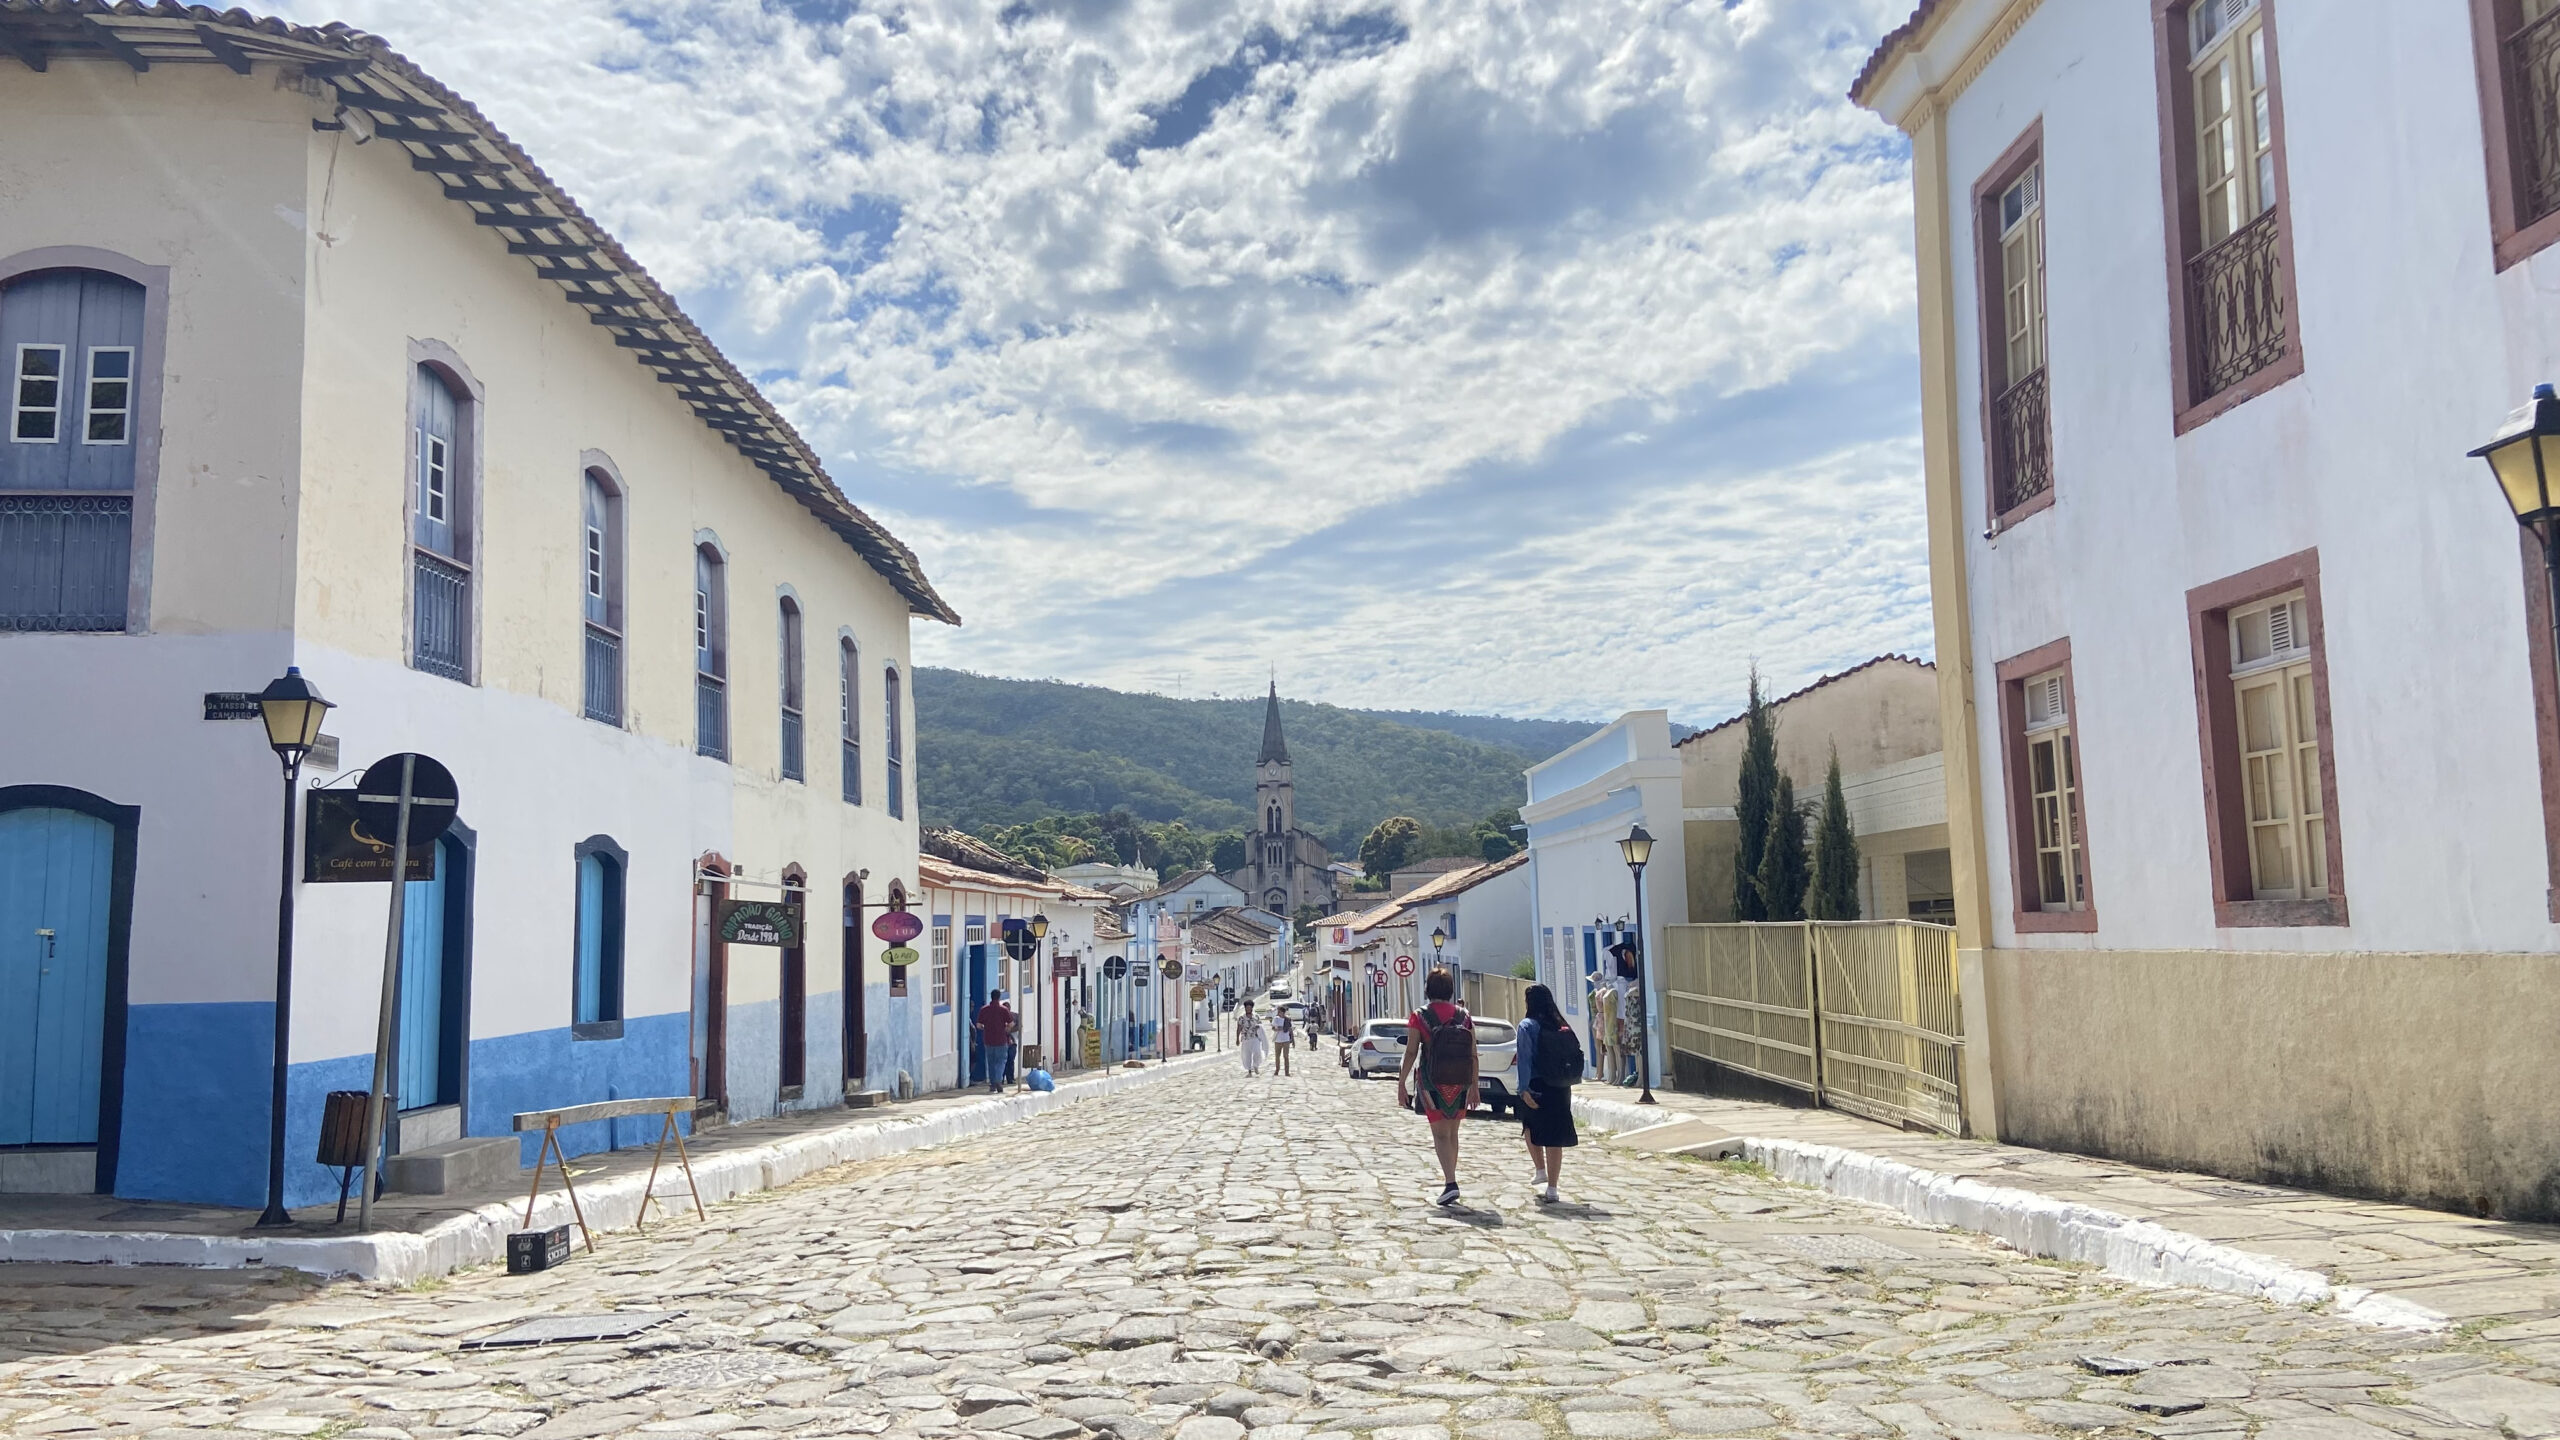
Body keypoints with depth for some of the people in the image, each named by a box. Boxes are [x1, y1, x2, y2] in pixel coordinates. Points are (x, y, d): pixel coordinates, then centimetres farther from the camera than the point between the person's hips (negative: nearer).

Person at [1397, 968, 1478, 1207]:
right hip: (1459, 1085, 3)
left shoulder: (1419, 1017, -6)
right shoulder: (1464, 1017, 3)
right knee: (1452, 1134, 16)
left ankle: (1450, 1182, -18)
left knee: (1441, 1134, -3)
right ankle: (1449, 1179, 24)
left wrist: (1401, 1083, -3)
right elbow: (1473, 1055, 4)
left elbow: (1411, 1053, -9)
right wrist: (1474, 1086, 11)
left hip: (1432, 1083, -3)